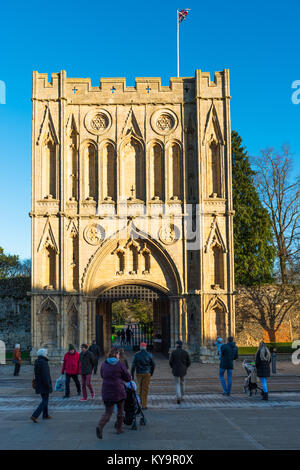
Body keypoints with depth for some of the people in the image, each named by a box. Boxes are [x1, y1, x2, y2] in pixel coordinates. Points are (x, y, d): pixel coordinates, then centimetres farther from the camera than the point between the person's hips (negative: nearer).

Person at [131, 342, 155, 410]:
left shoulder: (136, 355, -5)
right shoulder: (149, 355, -3)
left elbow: (133, 365, -8)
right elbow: (153, 365, 4)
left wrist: (132, 375, -4)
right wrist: (151, 373, 18)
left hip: (139, 374, 1)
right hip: (147, 374, -1)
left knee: (140, 388, 19)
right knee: (145, 389, 2)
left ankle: (141, 402, 25)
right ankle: (144, 405, 1)